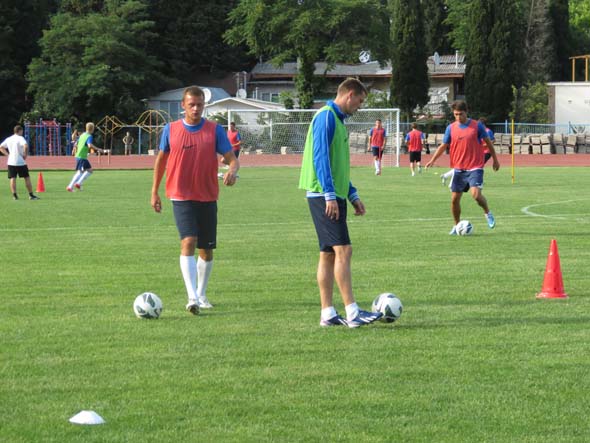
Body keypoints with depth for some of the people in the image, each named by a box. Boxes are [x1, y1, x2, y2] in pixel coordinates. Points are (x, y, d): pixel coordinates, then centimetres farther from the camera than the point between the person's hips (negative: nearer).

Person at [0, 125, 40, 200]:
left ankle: (14, 195, -3)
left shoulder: (8, 139, 10)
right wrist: (25, 155, -12)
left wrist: (8, 154, 11)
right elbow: (26, 146, -26)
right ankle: (31, 195, 5)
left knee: (12, 179, 4)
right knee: (27, 178, 4)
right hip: (20, 162, -5)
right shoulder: (20, 138, -8)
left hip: (11, 162, 5)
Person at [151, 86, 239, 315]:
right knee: (188, 242, -19)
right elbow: (161, 158, 14)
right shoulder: (171, 130, 1)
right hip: (181, 197, -2)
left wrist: (232, 170, -28)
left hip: (208, 198, 2)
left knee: (206, 249, 9)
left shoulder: (215, 130, -1)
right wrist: (154, 192, 15)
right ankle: (192, 297, -26)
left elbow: (232, 158, -4)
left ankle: (201, 294, 28)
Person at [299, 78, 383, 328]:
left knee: (328, 254, 9)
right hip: (324, 196, -10)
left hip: (334, 196, 10)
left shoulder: (337, 119, 19)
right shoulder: (326, 117, -11)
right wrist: (330, 194, -22)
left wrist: (353, 196, 23)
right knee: (342, 250, -14)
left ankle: (327, 314, 10)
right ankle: (352, 313, -17)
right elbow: (320, 157, -19)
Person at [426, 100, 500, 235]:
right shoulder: (451, 128, 4)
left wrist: (495, 160, 10)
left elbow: (488, 142, 6)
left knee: (476, 194, -22)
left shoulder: (477, 126, -3)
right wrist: (433, 160, -5)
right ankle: (456, 226, 20)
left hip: (475, 167, -3)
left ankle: (487, 213, 6)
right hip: (458, 169, 3)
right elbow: (443, 146, 9)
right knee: (454, 199, 3)